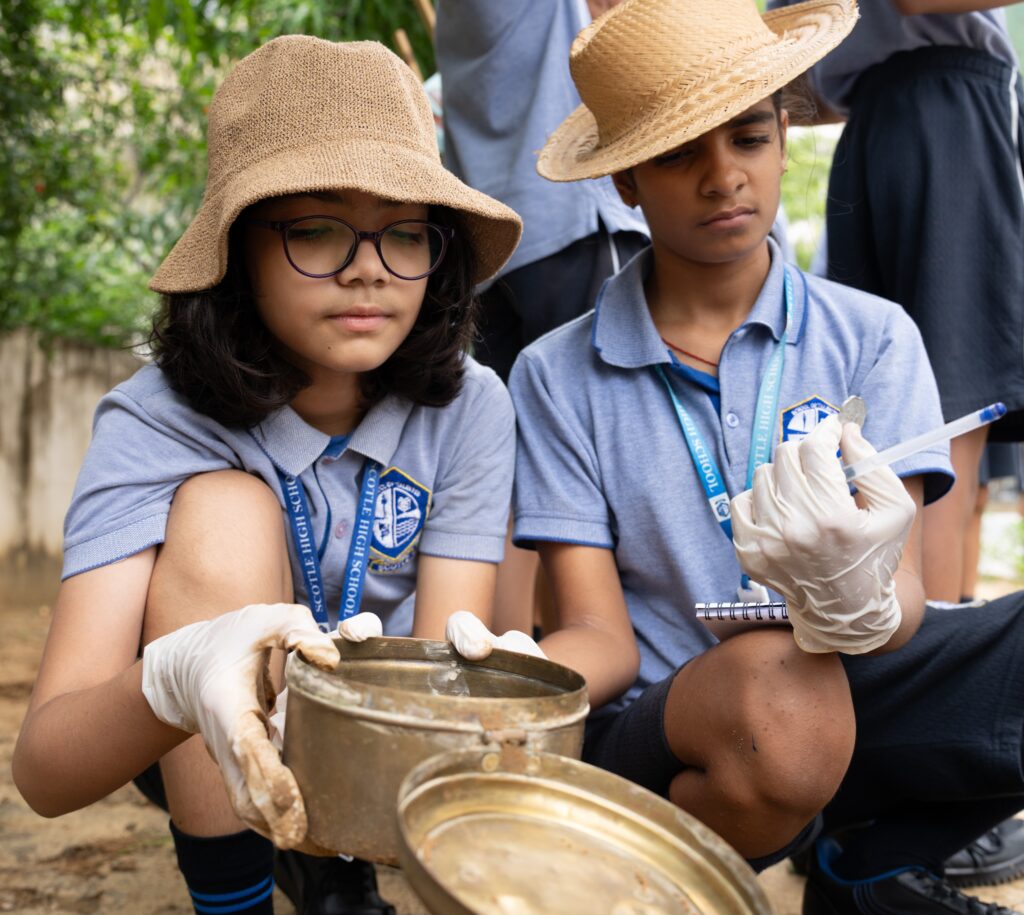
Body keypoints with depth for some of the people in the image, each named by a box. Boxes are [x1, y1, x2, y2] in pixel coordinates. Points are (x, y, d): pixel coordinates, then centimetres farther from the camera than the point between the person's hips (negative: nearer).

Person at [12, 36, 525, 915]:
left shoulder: (467, 409, -15)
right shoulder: (157, 422, -21)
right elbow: (43, 771, -31)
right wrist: (175, 677, -53)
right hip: (214, 763, -1)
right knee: (222, 511, -28)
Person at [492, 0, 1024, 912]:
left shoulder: (872, 337, 3)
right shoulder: (559, 377, 1)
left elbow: (900, 598, -7)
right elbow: (601, 637, -3)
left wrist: (859, 603, -33)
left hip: (857, 700, 2)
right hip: (662, 729, -2)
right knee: (771, 685, -35)